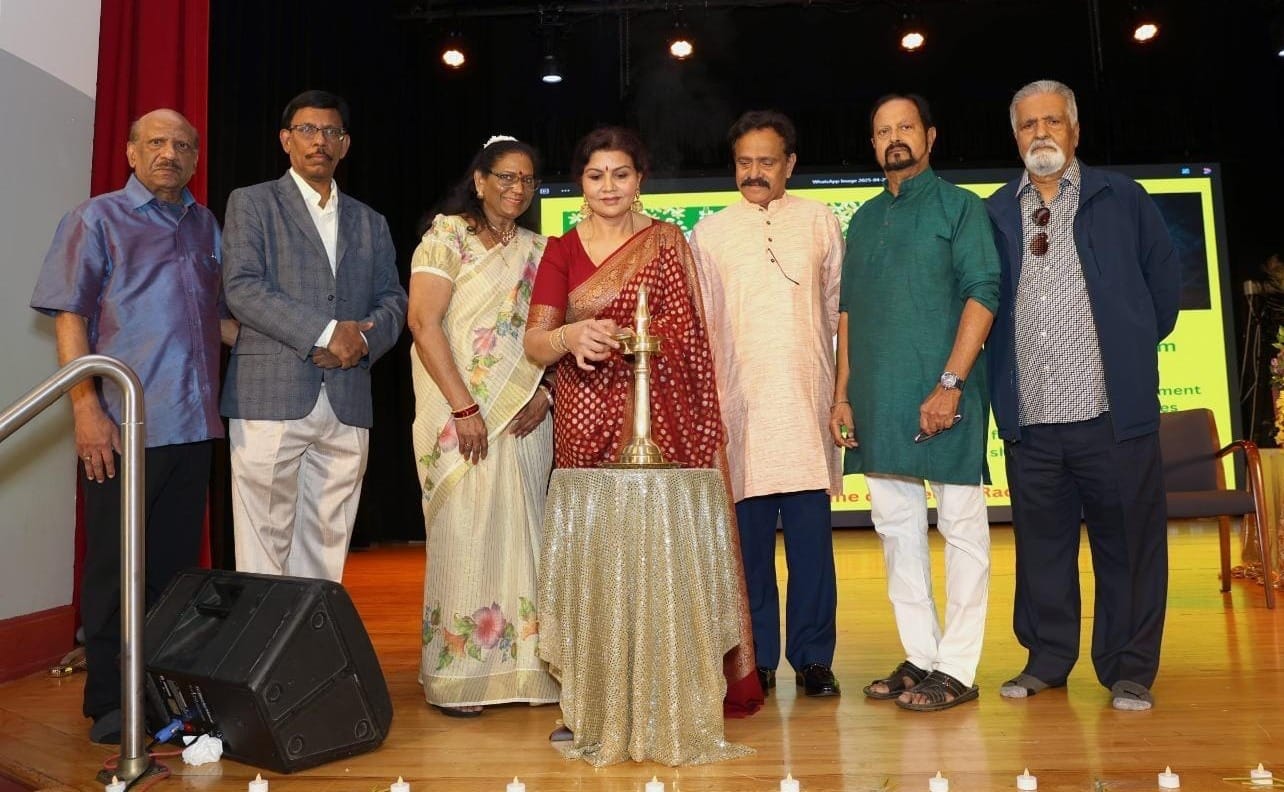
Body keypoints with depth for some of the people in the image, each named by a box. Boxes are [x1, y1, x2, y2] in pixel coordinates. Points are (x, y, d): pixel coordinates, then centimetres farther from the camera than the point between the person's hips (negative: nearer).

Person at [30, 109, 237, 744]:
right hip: (123, 425, -4)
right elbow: (70, 316, -4)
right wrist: (86, 407, -13)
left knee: (176, 561, 10)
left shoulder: (206, 226, 17)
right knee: (116, 567, 2)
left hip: (192, 424, 5)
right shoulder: (97, 220, 3)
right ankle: (110, 705, 13)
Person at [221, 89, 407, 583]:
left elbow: (393, 301, 14)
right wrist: (324, 333, -15)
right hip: (271, 397, -3)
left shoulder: (370, 223, 20)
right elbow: (242, 286, -6)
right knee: (264, 544, -2)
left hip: (348, 407, 4)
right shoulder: (251, 203, 8)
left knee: (326, 546, 7)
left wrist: (362, 340, -7)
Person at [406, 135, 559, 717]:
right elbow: (424, 323, -10)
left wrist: (545, 393, -4)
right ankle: (456, 676, 10)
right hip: (463, 414, -5)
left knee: (520, 536, 6)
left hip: (525, 416, 5)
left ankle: (523, 665, 16)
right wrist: (464, 408, -15)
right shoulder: (447, 236, 0)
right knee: (465, 536, -2)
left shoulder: (535, 249, 15)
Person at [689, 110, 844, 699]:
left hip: (807, 402, 0)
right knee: (748, 535, 3)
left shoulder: (819, 221, 12)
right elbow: (697, 325, 10)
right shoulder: (709, 234, 11)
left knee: (811, 535, 0)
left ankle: (813, 657, 13)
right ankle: (757, 660, 15)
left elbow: (840, 311, 13)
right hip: (739, 404, 0)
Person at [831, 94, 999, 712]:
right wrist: (843, 396, 9)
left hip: (941, 395, -5)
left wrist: (949, 383, -17)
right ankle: (918, 658, 21)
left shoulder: (959, 206, 3)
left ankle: (955, 668, 10)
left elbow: (982, 295, -7)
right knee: (896, 527, 9)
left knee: (961, 527, 1)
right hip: (877, 402, 6)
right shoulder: (864, 219, 17)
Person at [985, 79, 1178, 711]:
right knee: (1040, 548, 10)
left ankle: (1129, 672, 19)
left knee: (1127, 547, 6)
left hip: (1113, 415, -1)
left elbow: (1164, 280, 12)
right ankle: (1046, 661, 24)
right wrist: (999, 384, 8)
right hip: (1030, 421, 2)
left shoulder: (1123, 200, 7)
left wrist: (1132, 348, 12)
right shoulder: (992, 215, 9)